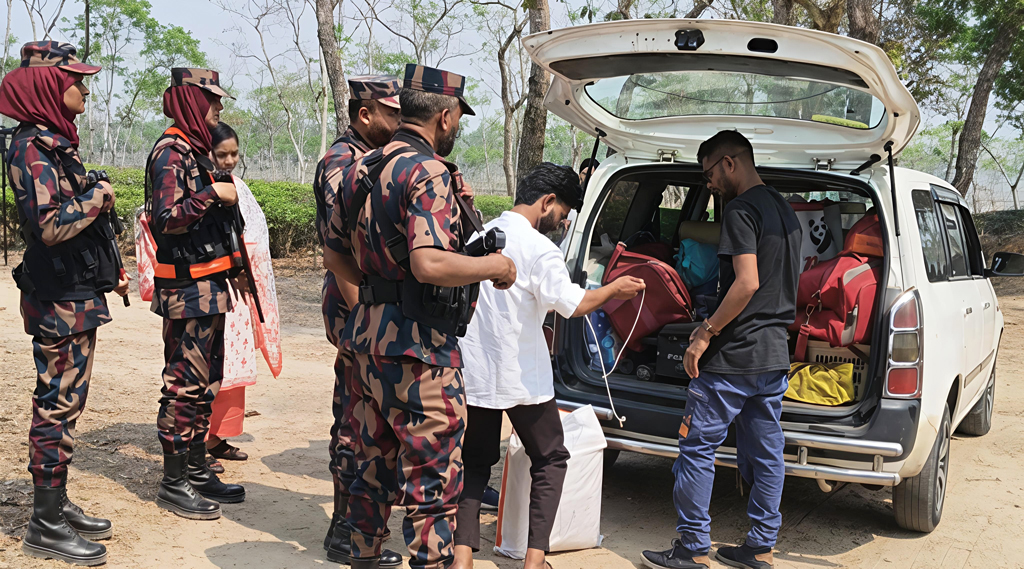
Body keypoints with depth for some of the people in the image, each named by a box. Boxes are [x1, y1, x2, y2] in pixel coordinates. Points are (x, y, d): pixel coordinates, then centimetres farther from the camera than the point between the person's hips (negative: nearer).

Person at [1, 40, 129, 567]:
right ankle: (46, 526, 7)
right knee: (57, 406, -2)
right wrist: (99, 196, -14)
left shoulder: (57, 143, 14)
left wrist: (110, 273, 23)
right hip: (59, 301, -10)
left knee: (64, 404, 15)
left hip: (77, 295, 10)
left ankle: (57, 504, 26)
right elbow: (51, 225, -27)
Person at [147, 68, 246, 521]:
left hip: (210, 287, 10)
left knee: (205, 383, 14)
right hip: (188, 290, -10)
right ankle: (173, 482, 5)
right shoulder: (171, 153, -13)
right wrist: (213, 194, -22)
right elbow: (167, 219, -23)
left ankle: (196, 470, 24)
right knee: (185, 385, -4)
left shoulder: (197, 151, 18)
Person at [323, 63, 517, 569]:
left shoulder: (360, 170, 12)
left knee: (373, 469, 20)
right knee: (433, 480, -1)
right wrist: (495, 266, -14)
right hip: (418, 346, -9)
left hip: (366, 336, 9)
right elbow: (429, 264, -28)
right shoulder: (428, 173, -16)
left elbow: (334, 256, 19)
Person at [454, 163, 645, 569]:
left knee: (476, 461, 15)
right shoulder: (538, 248, -16)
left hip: (474, 374, 6)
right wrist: (614, 288, 1)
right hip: (521, 379, -6)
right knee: (551, 459, 12)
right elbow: (572, 304, -15)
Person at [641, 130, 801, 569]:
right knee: (765, 453, 12)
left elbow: (747, 283, -23)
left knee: (697, 447, 0)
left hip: (734, 356, -9)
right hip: (775, 354, 9)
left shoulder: (740, 210, -13)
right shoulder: (784, 210, 16)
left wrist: (706, 334, -15)